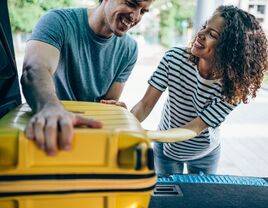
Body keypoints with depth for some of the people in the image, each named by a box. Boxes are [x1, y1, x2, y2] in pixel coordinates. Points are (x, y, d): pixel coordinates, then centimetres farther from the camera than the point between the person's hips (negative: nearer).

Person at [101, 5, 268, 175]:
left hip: (205, 154, 0)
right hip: (166, 147, 1)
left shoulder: (233, 86, -30)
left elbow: (195, 128, -34)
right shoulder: (175, 58, -24)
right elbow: (146, 104, -22)